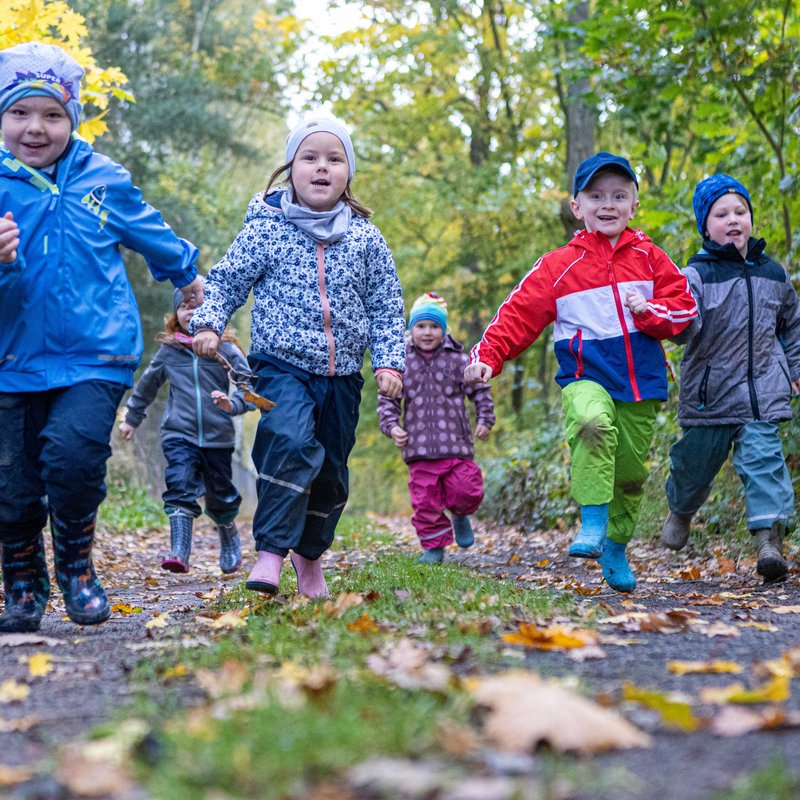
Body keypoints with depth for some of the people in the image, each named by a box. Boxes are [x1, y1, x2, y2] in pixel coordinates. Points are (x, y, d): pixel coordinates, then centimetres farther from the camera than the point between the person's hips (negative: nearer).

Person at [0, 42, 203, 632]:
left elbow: (150, 231, 22)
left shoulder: (105, 181, 2)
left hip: (97, 355, -1)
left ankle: (77, 564, 3)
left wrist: (187, 273, 39)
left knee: (73, 451, -23)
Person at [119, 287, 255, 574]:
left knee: (221, 497, 12)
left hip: (218, 437, -1)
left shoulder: (226, 349, -3)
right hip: (179, 435, 1)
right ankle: (179, 553, -25)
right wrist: (131, 419, 30)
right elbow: (146, 386, 22)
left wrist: (232, 404, -26)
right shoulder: (169, 351, 6)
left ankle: (231, 548, 37)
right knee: (180, 488, -19)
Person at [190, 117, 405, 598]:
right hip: (283, 365, -4)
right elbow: (227, 281, 4)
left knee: (331, 468, 12)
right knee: (290, 440, -29)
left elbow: (387, 307, 9)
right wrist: (209, 323, -12)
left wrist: (389, 361, -1)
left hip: (343, 374, 4)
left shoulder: (366, 238, 4)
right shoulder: (265, 229, -2)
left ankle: (310, 552, 35)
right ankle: (271, 551, -25)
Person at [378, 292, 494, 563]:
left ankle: (460, 515, 25)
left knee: (467, 490, -9)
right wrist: (391, 426, -7)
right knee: (425, 501, 1)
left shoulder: (457, 360, 4)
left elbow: (480, 390, 12)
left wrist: (485, 420, 2)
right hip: (419, 448, 0)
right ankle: (434, 546, 16)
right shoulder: (402, 363, 4)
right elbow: (387, 400, 8)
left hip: (456, 445, 0)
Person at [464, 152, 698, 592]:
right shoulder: (558, 266, 1)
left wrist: (649, 309, -12)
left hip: (641, 382, 3)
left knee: (631, 472, 8)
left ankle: (615, 549, 29)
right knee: (593, 423, -36)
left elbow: (685, 304, 8)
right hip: (586, 377, -3)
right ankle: (592, 524, -30)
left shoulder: (649, 258, 8)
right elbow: (519, 314, -2)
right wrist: (487, 356, -14)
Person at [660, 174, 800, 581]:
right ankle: (680, 511, 42)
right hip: (710, 392, -2)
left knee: (763, 458, -13)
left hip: (762, 391, 2)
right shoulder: (697, 274, -5)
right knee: (696, 460, 12)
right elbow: (684, 327, -20)